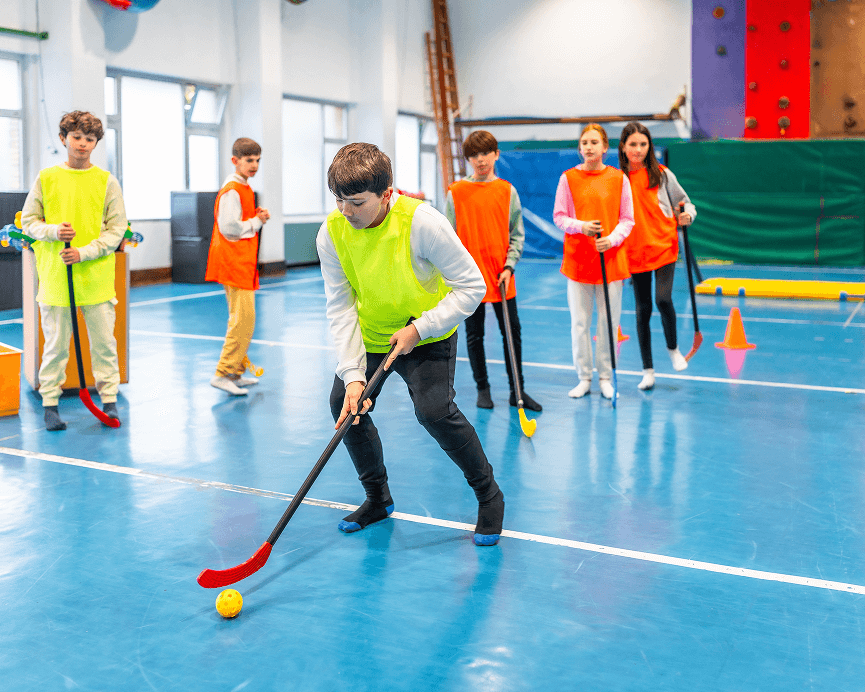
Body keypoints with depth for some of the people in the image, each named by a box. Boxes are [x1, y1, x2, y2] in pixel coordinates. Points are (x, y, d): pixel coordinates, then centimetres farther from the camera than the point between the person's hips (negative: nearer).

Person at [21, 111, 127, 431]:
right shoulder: (46, 178, 4)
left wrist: (84, 252, -12)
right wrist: (54, 231, -12)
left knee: (104, 341, 4)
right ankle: (50, 404, 16)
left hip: (97, 277, 0)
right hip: (55, 277, 0)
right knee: (56, 344, 5)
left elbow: (117, 229, 0)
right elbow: (28, 222, 8)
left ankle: (109, 401, 16)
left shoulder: (107, 181, 2)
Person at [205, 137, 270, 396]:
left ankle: (236, 372, 22)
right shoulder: (232, 191, -14)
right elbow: (230, 228, -22)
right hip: (234, 261, -11)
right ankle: (223, 374, -9)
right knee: (243, 318, -12)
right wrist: (257, 222, -11)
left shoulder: (243, 188, 18)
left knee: (242, 318, 14)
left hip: (243, 262, 11)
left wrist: (256, 217, 6)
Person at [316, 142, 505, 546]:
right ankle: (378, 499, 21)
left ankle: (489, 494, 4)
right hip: (369, 336, 5)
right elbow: (341, 309, -13)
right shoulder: (331, 233, -16)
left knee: (435, 410, -21)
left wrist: (419, 328, -28)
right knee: (344, 403, -3)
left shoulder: (421, 221, -28)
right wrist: (352, 374, -22)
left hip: (427, 336, -5)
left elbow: (472, 287, -23)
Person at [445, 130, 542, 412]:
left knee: (513, 332, 6)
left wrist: (509, 266, -5)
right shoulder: (455, 192, 0)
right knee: (474, 334, 6)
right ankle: (482, 389, 20)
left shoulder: (507, 191, 4)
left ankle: (517, 391, 16)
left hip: (502, 276, 2)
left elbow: (517, 234, 6)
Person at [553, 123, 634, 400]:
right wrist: (581, 226, -16)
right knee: (579, 323, 4)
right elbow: (559, 216, 2)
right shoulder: (568, 178, 1)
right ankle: (584, 378, 16)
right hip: (577, 260, 0)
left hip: (611, 259, 0)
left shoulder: (619, 178, 2)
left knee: (609, 322, 4)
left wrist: (612, 239, -15)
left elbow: (627, 219, 3)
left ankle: (605, 377, 17)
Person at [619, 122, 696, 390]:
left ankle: (673, 348, 12)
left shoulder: (662, 174, 1)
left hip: (663, 247, -1)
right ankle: (647, 371, 17)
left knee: (663, 299, -18)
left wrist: (687, 215, -13)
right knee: (643, 310, 6)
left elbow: (684, 204, 7)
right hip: (635, 252, 2)